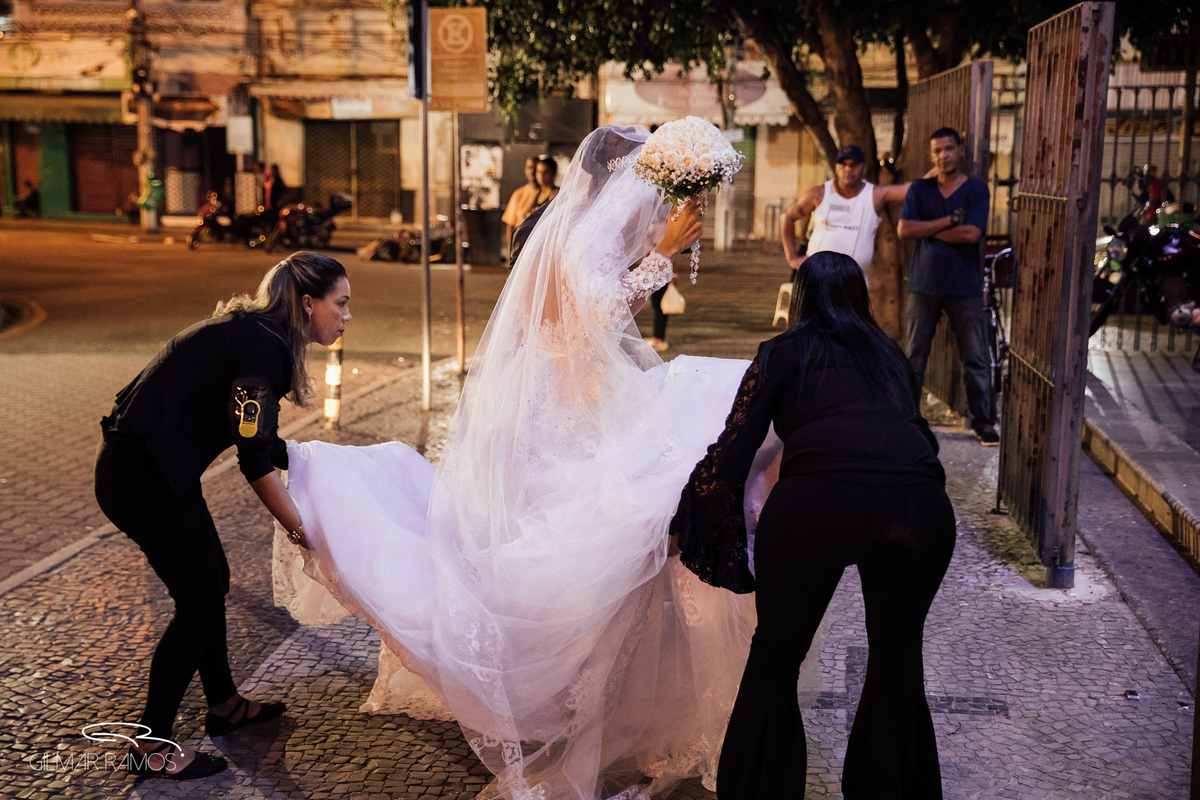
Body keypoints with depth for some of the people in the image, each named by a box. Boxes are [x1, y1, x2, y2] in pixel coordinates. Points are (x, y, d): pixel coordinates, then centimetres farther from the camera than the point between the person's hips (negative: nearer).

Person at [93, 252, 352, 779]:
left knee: (211, 581, 20)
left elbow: (260, 440, 19)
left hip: (139, 464, 10)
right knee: (200, 602, 0)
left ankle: (223, 705, 36)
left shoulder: (256, 334, 11)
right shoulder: (263, 347, -20)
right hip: (144, 476, -10)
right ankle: (151, 748, 13)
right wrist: (302, 530, -10)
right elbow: (255, 462, -19)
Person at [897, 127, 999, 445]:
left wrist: (928, 229, -8)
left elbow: (972, 234, -14)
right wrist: (950, 221, -11)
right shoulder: (920, 189, 6)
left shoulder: (976, 189, 0)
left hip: (965, 287, -2)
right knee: (914, 356, 5)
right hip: (924, 284, 2)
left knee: (976, 359, 1)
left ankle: (983, 421, 12)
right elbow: (904, 229, -7)